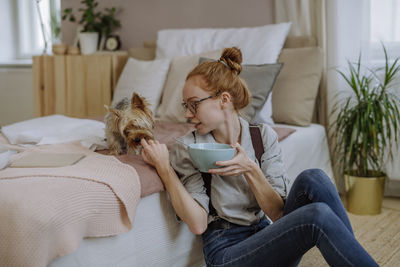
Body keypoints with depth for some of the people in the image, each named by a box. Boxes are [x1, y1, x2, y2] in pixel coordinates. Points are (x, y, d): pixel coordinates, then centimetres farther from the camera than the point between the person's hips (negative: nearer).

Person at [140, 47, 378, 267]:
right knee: (318, 216, -29)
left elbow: (279, 213, -3)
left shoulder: (264, 136, 4)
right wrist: (163, 167, -16)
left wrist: (250, 169, -17)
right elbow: (198, 224, -13)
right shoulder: (187, 149, -3)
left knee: (313, 179, -23)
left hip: (270, 240, 4)